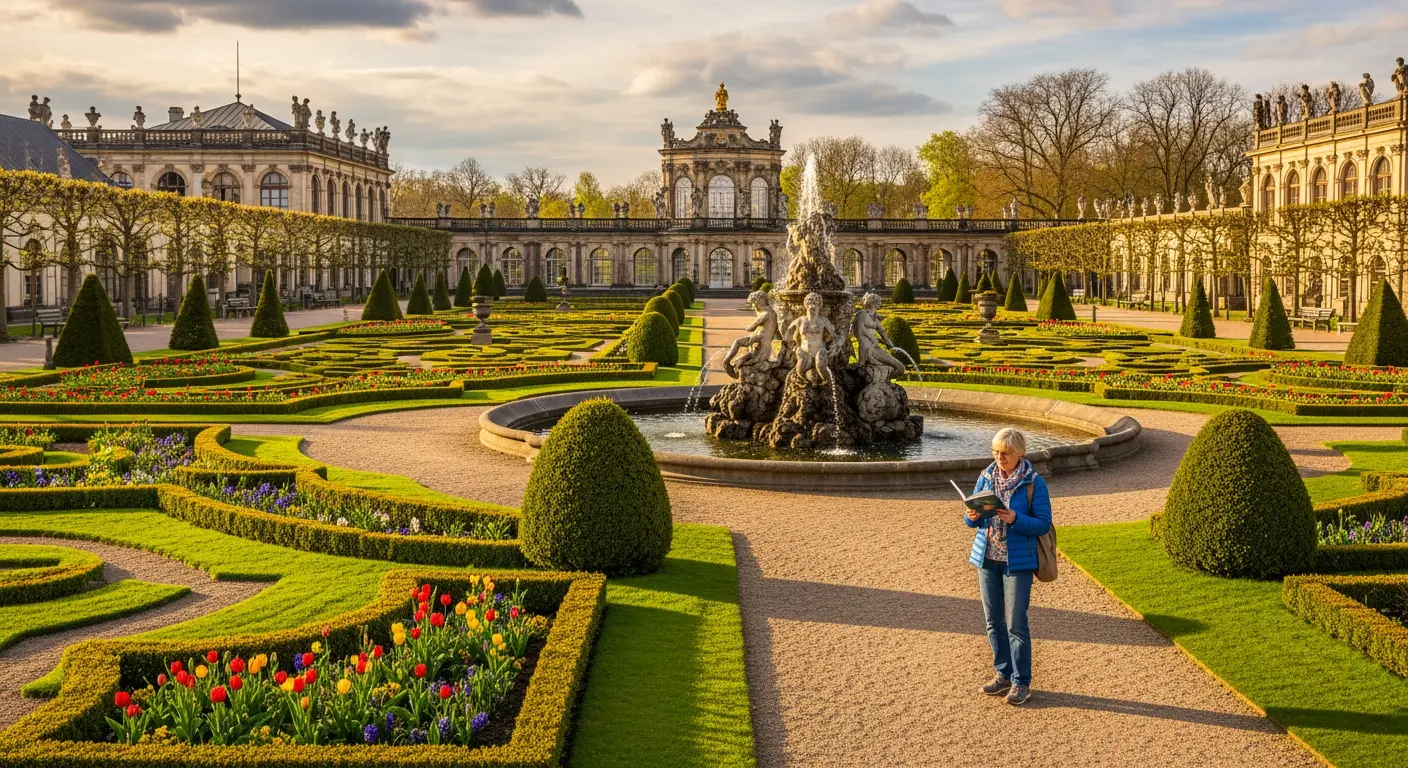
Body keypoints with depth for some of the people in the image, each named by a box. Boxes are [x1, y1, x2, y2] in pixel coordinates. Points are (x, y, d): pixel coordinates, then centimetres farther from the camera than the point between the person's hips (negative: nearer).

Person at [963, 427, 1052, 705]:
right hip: (987, 558, 5)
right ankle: (1003, 674, 25)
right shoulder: (986, 477, 3)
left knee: (1016, 624, -1)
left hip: (1018, 561, -5)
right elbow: (971, 520, 9)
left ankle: (1021, 682, 10)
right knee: (994, 621, 12)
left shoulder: (1034, 483, -10)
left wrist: (1015, 519, -26)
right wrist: (972, 517, -14)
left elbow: (1043, 524, -10)